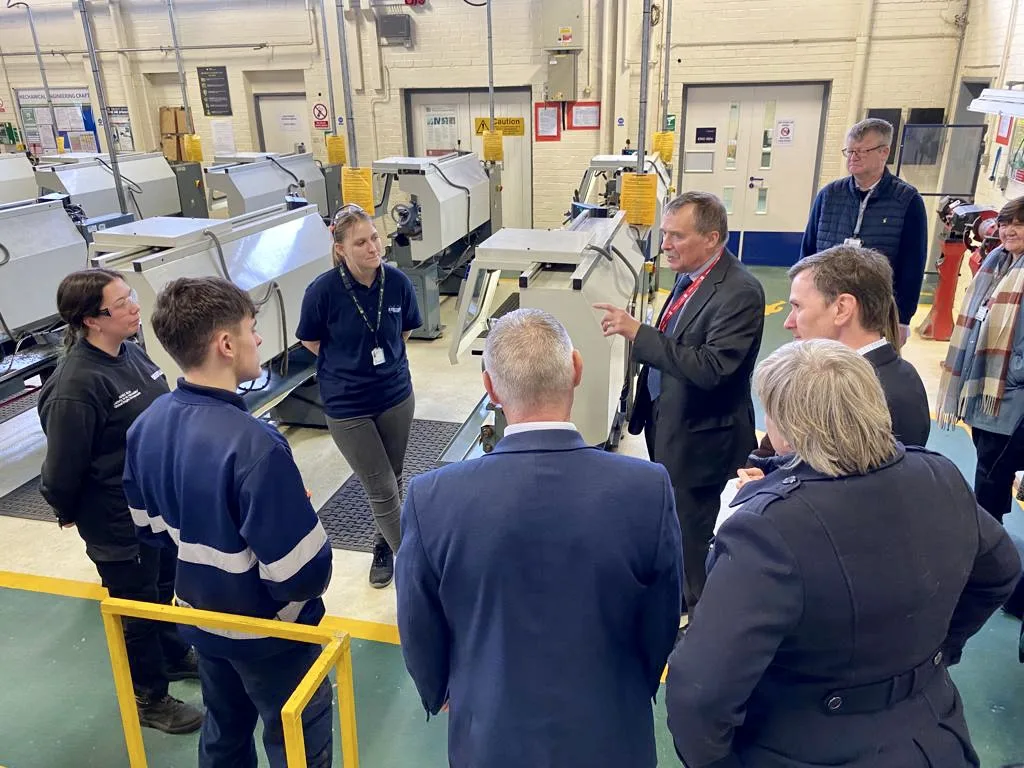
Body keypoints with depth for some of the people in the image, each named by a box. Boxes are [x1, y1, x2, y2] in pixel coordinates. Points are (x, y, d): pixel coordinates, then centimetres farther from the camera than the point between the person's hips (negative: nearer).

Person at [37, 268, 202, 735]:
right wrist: (69, 514, -2)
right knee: (138, 610, 14)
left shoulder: (130, 351, -4)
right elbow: (62, 467, -20)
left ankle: (175, 657, 53)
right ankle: (148, 699, 38)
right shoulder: (76, 387, -29)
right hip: (120, 523, -7)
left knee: (164, 588, 27)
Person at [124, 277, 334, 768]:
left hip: (201, 619, 7)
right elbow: (302, 575, -31)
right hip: (268, 632, -7)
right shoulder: (253, 445, -35)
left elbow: (151, 528, 4)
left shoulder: (145, 426, -10)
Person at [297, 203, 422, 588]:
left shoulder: (397, 282, -12)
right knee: (382, 491, 0)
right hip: (347, 405, -3)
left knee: (392, 481, 18)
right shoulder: (323, 290, -19)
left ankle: (385, 545, 43)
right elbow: (310, 342, 0)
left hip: (396, 394, 3)